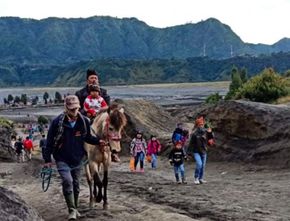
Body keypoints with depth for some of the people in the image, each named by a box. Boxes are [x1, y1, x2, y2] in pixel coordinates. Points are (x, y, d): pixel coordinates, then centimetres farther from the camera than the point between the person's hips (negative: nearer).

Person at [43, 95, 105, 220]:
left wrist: (98, 141, -8)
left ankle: (75, 208, 32)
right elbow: (49, 142, -7)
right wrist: (47, 159, -7)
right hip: (62, 159, -4)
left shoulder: (84, 121, -5)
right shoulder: (57, 122, -14)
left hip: (77, 159, 4)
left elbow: (87, 138, 11)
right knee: (67, 181, -19)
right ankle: (72, 210, -12)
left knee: (76, 184, 14)